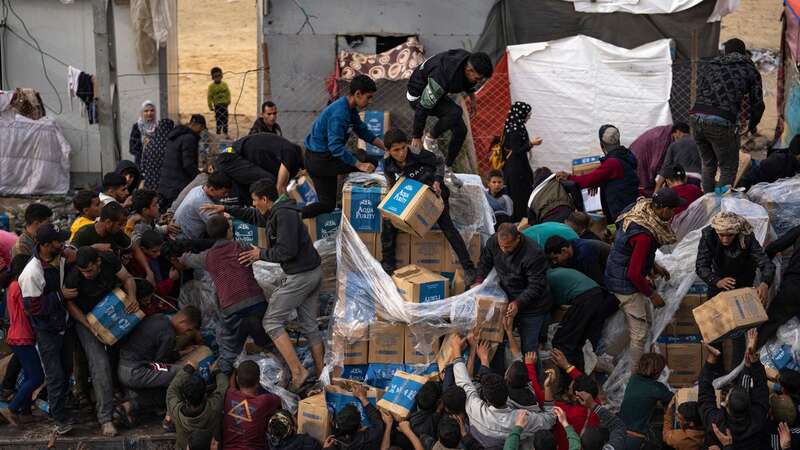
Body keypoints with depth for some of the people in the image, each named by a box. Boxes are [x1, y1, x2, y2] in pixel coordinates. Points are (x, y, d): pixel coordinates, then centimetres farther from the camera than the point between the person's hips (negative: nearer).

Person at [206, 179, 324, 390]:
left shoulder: (284, 215, -18)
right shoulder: (275, 213, 14)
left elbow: (286, 250, -25)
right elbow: (253, 216, 33)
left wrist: (261, 254, -10)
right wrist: (226, 209, 32)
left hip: (300, 276, -10)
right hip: (313, 272, 10)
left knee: (272, 321, -4)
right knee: (309, 324, 15)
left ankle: (297, 371, -9)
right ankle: (321, 373, 19)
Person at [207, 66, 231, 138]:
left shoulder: (224, 84, 2)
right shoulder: (211, 86, -6)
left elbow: (228, 93, 8)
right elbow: (210, 97, -4)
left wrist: (228, 101, -1)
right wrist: (210, 106, -5)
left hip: (224, 104, 3)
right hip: (217, 105, -3)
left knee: (225, 119, 7)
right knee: (218, 119, 0)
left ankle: (225, 133, 15)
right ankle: (218, 132, 9)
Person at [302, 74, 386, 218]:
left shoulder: (351, 109, 8)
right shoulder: (339, 113, -24)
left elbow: (364, 132, 16)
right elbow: (336, 146, -30)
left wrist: (386, 148, 7)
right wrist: (360, 165, -30)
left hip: (317, 160, 10)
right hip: (320, 159, -10)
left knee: (327, 204, 13)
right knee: (371, 162, -9)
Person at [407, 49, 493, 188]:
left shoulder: (470, 63, -19)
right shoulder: (441, 77, -41)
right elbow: (423, 108, -32)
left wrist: (472, 97, 17)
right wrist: (416, 136, -23)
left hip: (437, 94, 8)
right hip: (419, 96, -8)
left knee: (460, 130, -1)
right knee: (455, 112, -33)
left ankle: (447, 169, 15)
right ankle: (430, 139, -8)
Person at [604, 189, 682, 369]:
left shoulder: (641, 210, -5)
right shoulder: (643, 235, -34)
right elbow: (634, 274, -28)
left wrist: (654, 266, 16)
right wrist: (652, 294, -14)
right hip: (626, 284, -10)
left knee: (646, 321, 22)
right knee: (639, 332, 2)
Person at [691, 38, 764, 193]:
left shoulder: (708, 66, 24)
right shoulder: (750, 70, 14)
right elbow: (757, 104, 15)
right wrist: (752, 126, 32)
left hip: (696, 117, 5)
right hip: (722, 123, -4)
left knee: (708, 165, 22)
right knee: (728, 168, 10)